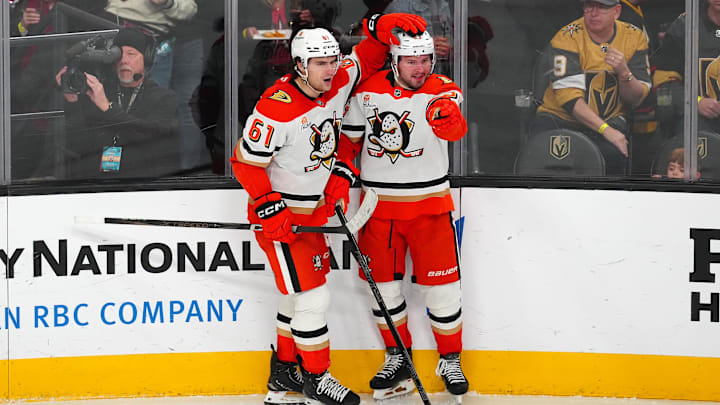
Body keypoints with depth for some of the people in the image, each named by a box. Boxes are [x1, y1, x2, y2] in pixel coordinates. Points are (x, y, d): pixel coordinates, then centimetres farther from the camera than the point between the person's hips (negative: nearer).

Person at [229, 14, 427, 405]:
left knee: (300, 292, 18)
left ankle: (284, 371, 32)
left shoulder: (338, 83, -6)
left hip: (314, 208, 8)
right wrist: (270, 208, -25)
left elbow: (365, 57, 10)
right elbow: (245, 162, -21)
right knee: (311, 295, -7)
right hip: (279, 213, -8)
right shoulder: (277, 108, -27)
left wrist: (381, 27, -11)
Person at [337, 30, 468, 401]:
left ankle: (450, 360, 18)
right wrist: (340, 180, -2)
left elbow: (456, 129, -32)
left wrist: (449, 120, -54)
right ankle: (397, 357, 26)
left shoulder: (442, 92, -10)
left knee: (440, 284, -1)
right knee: (382, 283, 8)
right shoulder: (367, 93, -3)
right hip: (378, 204, 2)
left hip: (429, 203, -2)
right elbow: (349, 141, 9)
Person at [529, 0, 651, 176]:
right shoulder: (567, 38, -12)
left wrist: (624, 72, -24)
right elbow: (568, 96, -20)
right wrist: (605, 130, -29)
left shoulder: (634, 37, -1)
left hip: (610, 121, 2)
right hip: (560, 119, -2)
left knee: (614, 153, -31)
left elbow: (636, 99, -2)